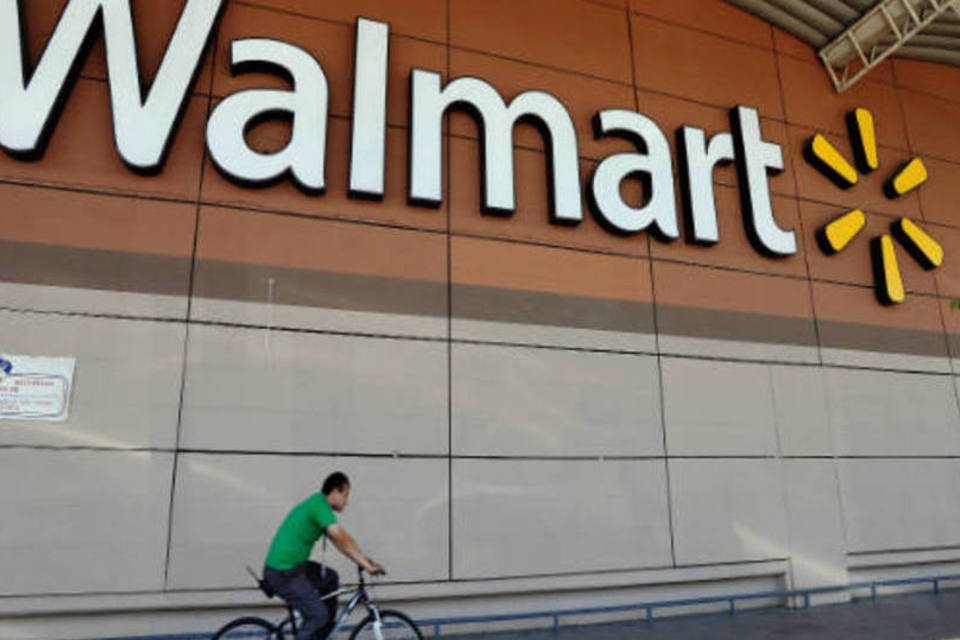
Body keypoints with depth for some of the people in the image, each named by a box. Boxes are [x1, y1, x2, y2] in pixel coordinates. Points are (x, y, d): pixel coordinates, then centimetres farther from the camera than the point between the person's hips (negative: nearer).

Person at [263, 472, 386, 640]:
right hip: (283, 573, -10)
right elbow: (342, 539, -25)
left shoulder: (317, 504, 13)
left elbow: (338, 541, 14)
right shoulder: (319, 504, -16)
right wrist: (367, 565, -23)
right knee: (318, 615, -8)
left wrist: (365, 561, 9)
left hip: (292, 565, 10)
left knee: (330, 578, 18)